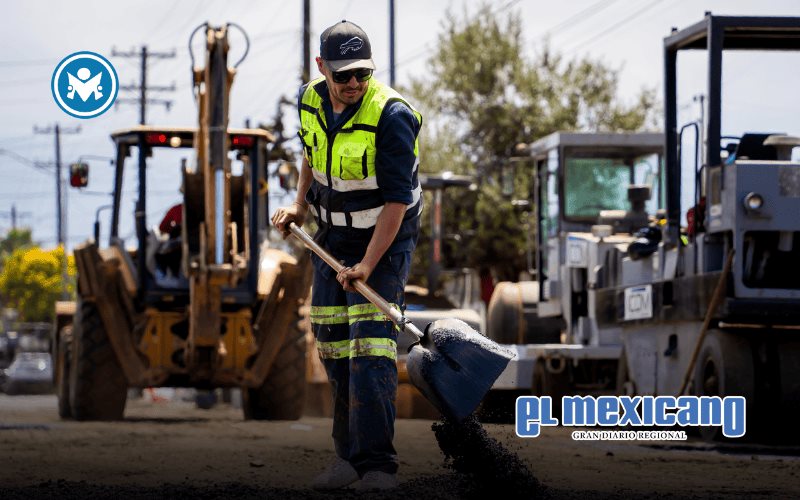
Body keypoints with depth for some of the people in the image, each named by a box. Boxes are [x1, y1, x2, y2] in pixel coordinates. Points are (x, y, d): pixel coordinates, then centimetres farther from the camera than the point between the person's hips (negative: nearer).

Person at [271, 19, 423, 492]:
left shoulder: (391, 116, -24)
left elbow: (397, 200, -24)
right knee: (334, 345, 8)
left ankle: (376, 465, -17)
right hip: (334, 235, 7)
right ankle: (350, 455, 18)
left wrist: (368, 265, -26)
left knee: (371, 344, -16)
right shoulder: (311, 101, -3)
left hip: (386, 237, -7)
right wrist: (300, 206, 9)